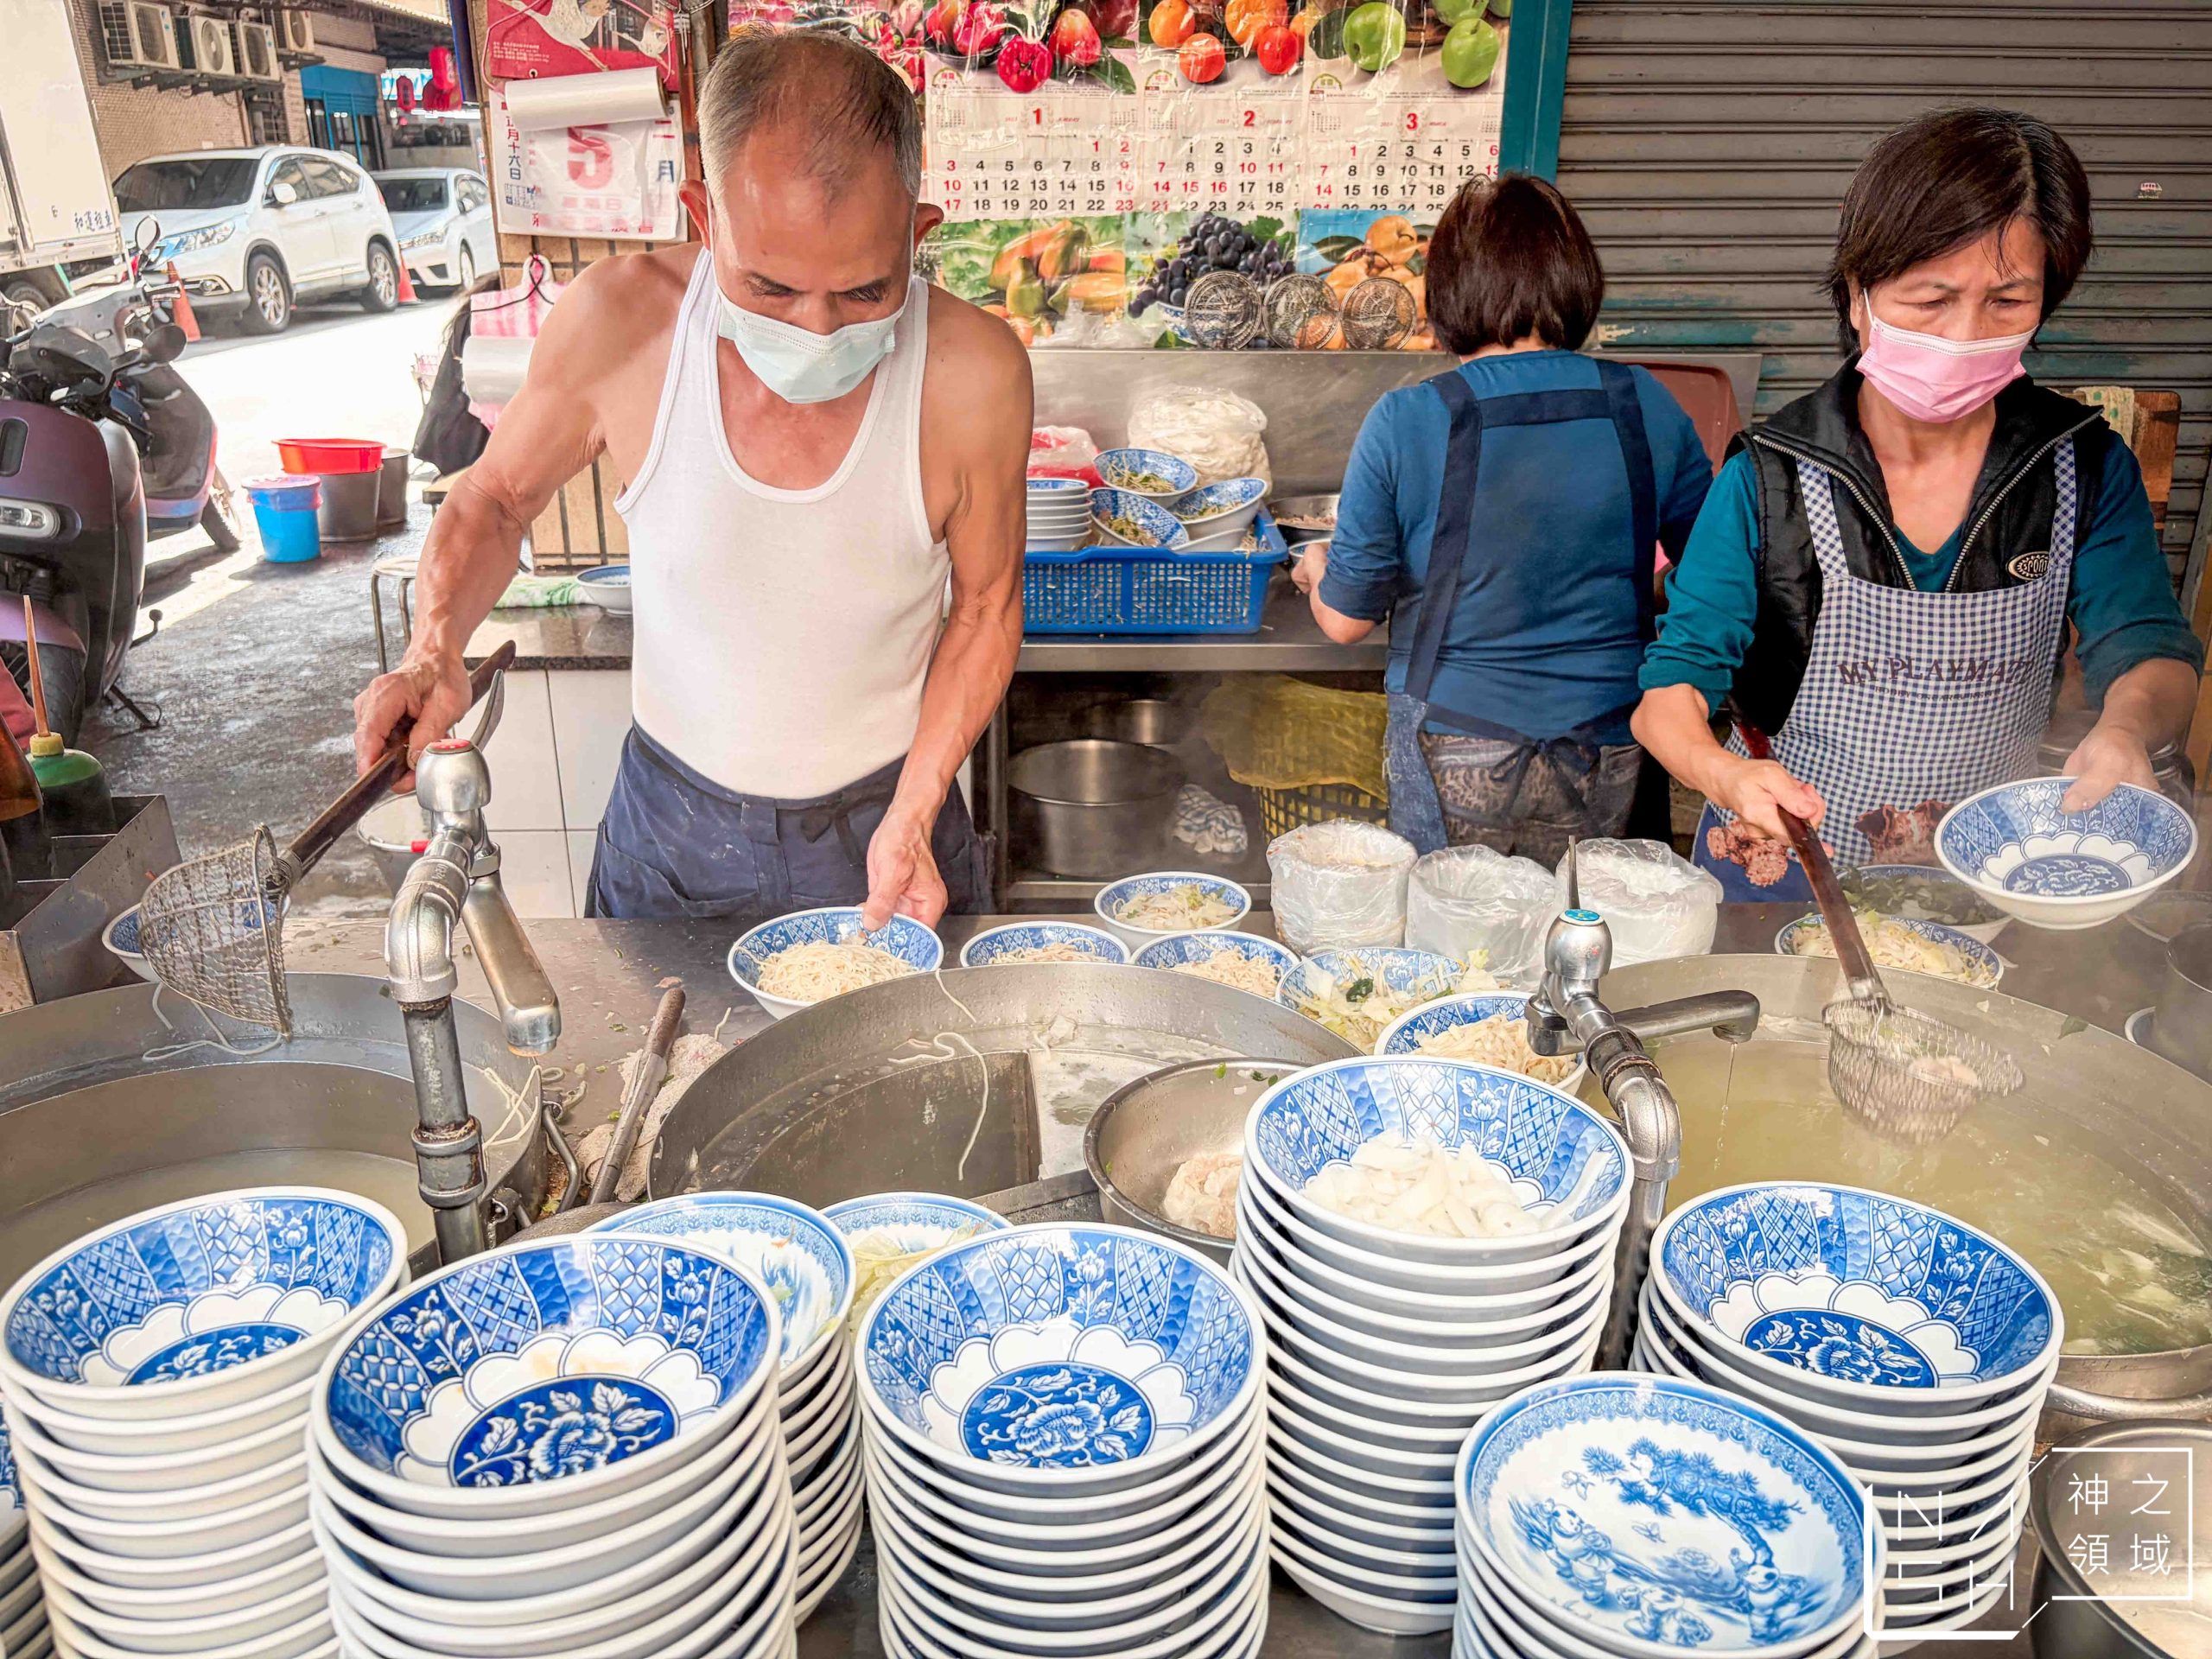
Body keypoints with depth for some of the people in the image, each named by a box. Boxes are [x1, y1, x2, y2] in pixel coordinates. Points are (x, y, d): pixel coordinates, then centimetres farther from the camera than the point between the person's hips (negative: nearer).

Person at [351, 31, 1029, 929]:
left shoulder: (973, 374, -22)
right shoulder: (618, 322, -20)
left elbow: (987, 605, -7)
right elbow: (493, 500, -2)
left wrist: (913, 813, -13)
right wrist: (436, 652, -20)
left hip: (885, 814, -1)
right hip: (671, 823, 1)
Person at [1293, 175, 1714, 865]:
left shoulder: (1406, 421, -13)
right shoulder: (1647, 406, -4)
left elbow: (1345, 620, -6)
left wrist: (1316, 569, 17)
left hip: (1455, 754, -2)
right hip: (1603, 755, 3)